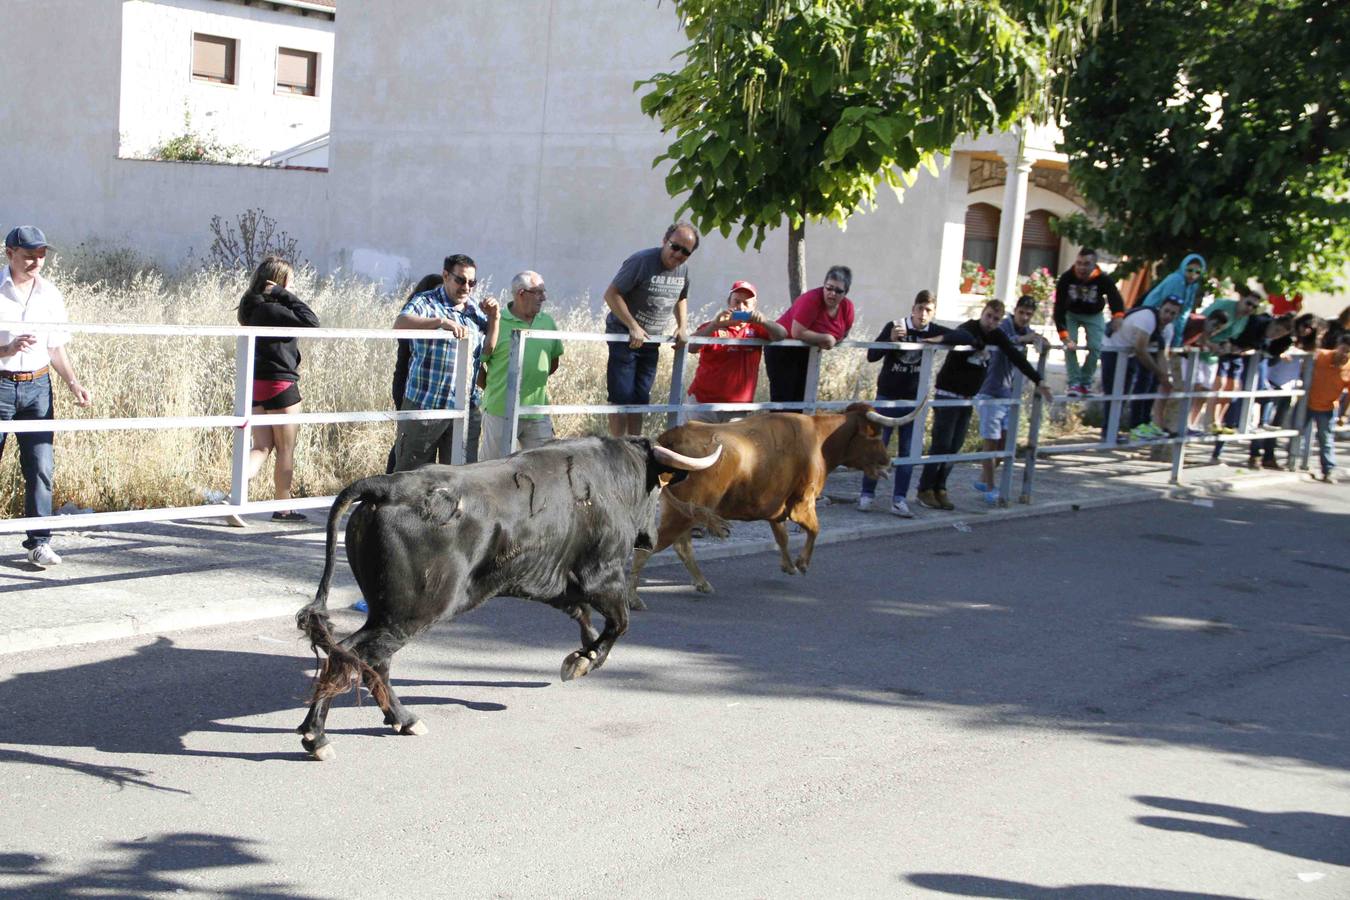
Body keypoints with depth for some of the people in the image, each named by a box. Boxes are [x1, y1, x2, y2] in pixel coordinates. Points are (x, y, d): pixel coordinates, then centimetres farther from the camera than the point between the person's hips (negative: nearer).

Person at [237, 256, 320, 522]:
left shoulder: (253, 308, 10)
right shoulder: (271, 309, -17)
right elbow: (311, 321, -21)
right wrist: (285, 295, -16)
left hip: (257, 385, 8)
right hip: (280, 385, -8)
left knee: (262, 447, 10)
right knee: (286, 450, 6)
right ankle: (283, 508, 15)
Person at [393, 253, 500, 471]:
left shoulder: (475, 310, 14)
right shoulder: (426, 302, -5)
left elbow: (488, 350, 17)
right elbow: (400, 323, -25)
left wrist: (494, 318, 3)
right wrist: (441, 321, -36)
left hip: (463, 409, 6)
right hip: (425, 405, -6)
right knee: (410, 471, 2)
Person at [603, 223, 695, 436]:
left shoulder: (684, 269, 4)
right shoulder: (642, 261, -18)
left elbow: (681, 299, 23)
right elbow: (611, 294, -18)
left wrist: (682, 327, 7)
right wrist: (633, 327, -22)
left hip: (651, 341, 7)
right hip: (624, 336, -7)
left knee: (640, 400, 11)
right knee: (622, 399, -8)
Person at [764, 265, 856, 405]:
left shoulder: (847, 306, -8)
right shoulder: (811, 300, -28)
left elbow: (844, 333, 8)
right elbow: (797, 333, -32)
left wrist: (832, 341, -12)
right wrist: (826, 338, -23)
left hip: (807, 353, 7)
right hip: (782, 350, -7)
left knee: (802, 398, 9)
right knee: (783, 399, -8)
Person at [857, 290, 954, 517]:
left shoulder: (935, 331, 0)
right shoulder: (895, 326, -10)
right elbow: (871, 356, -14)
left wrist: (940, 339, -18)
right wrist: (890, 340, -31)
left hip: (914, 401, 3)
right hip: (887, 398, -3)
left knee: (908, 452, 2)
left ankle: (899, 500, 4)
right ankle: (867, 494, 11)